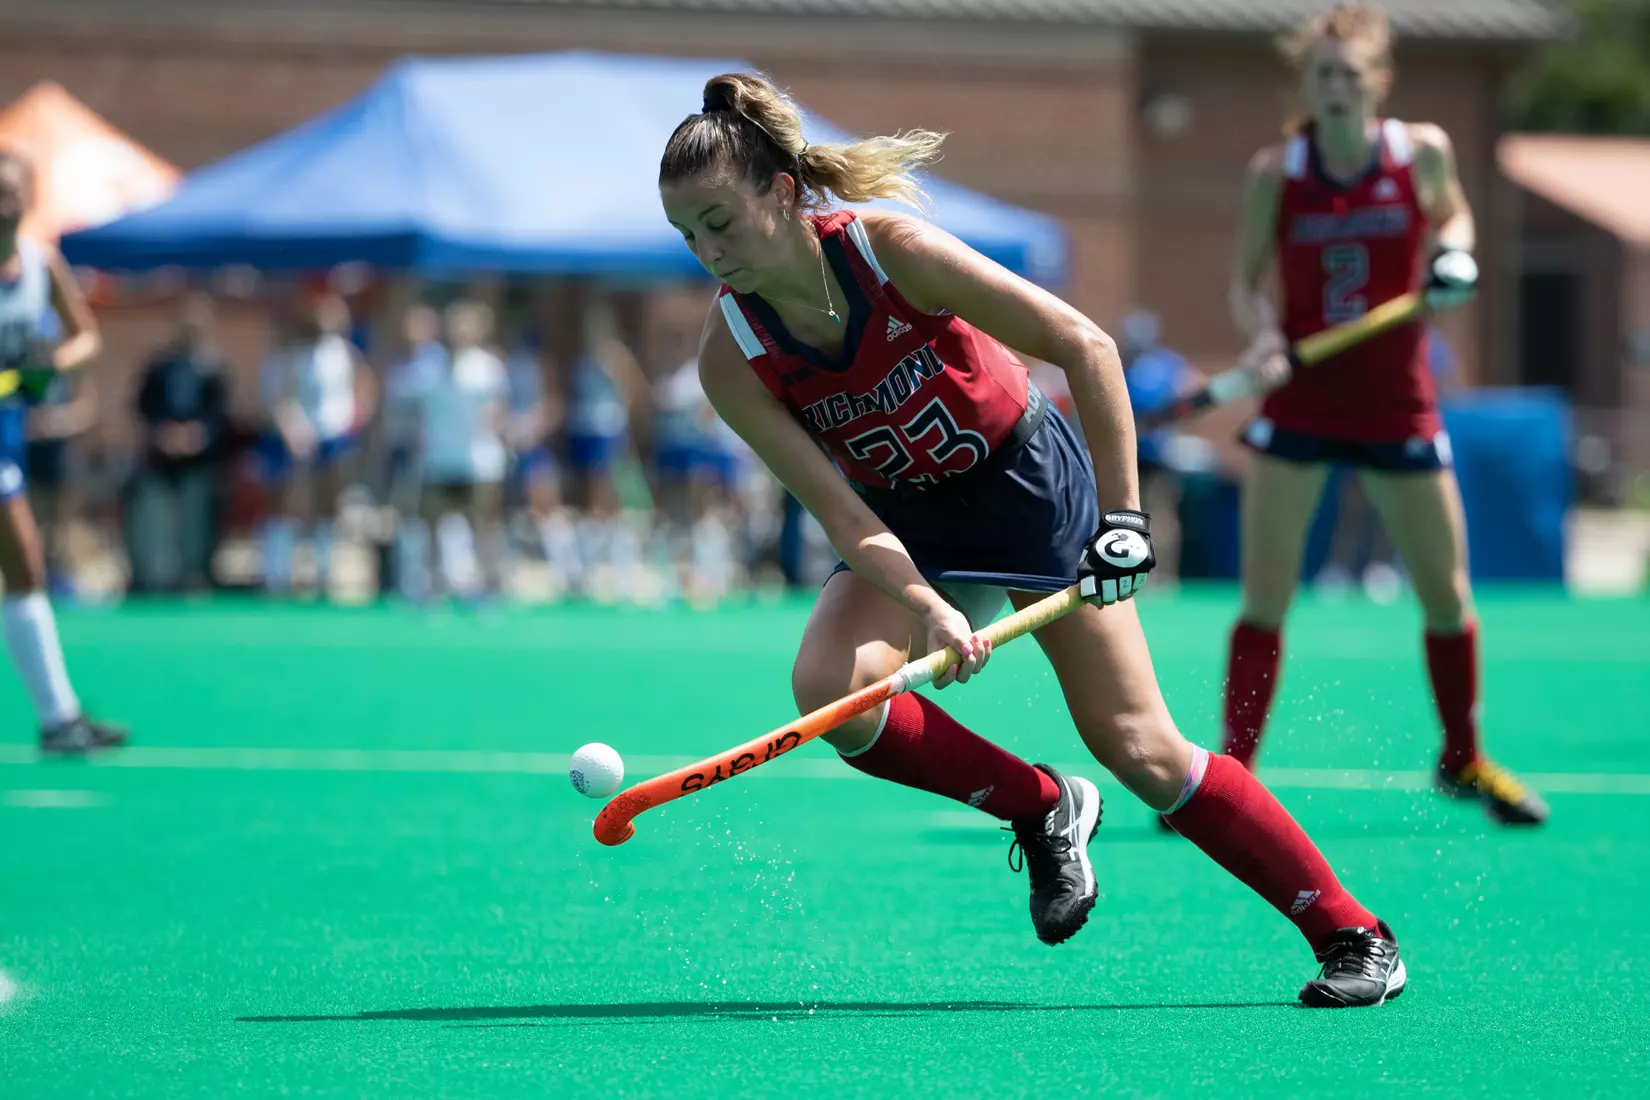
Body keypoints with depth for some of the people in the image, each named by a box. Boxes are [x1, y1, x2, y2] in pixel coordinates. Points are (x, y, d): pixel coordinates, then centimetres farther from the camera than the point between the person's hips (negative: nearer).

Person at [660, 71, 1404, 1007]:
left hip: (1027, 481, -4)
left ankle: (1353, 935, 1)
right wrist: (928, 610, -37)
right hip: (905, 521, 4)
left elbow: (1085, 345, -23)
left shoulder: (891, 249, -27)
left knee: (1138, 747, -9)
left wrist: (1123, 514, -24)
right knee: (829, 687, -24)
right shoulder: (732, 360, -18)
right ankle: (1040, 808, 0)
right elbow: (841, 511, -20)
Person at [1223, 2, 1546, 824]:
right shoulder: (1275, 172, -8)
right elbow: (1246, 282, 0)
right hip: (1299, 407, -1)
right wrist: (1263, 335, -21)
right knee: (1264, 601, -6)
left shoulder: (1423, 152, -5)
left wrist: (1453, 252, -7)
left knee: (1446, 595, 7)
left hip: (1396, 407, 1)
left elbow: (1451, 216, 15)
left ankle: (1463, 762, 29)